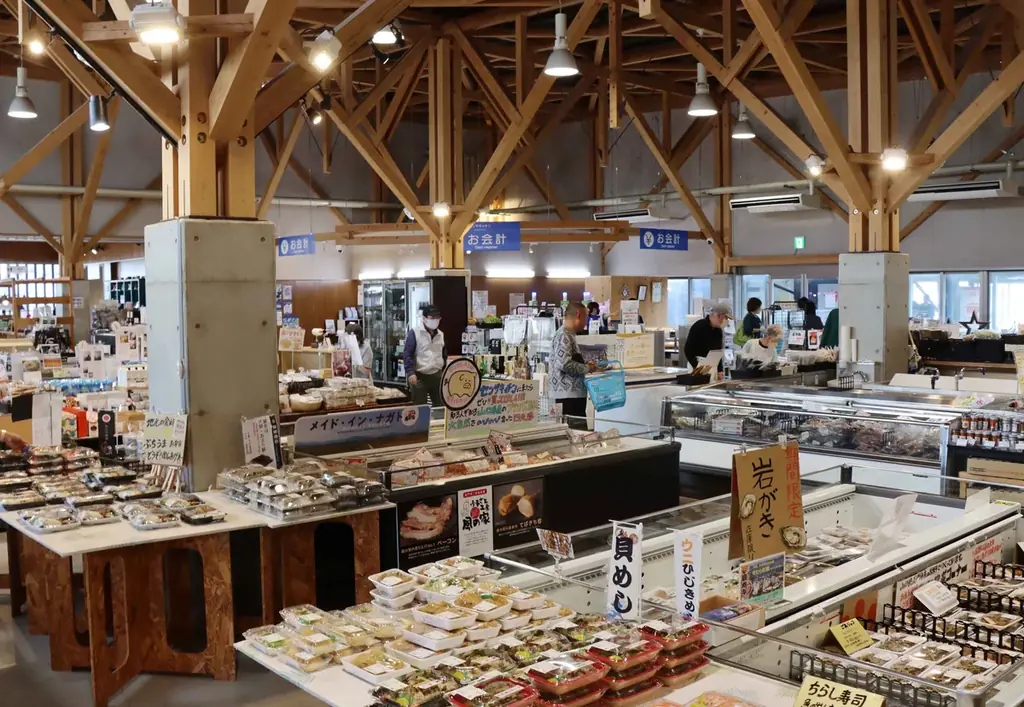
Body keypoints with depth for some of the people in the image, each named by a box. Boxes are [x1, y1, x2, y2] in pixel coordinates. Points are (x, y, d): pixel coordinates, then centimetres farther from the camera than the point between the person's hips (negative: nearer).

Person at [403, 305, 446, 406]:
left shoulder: (441, 334, 12)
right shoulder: (414, 333, -8)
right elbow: (408, 354, -10)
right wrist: (410, 373, -19)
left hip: (437, 376, 6)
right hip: (419, 376, -6)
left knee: (440, 406, 8)